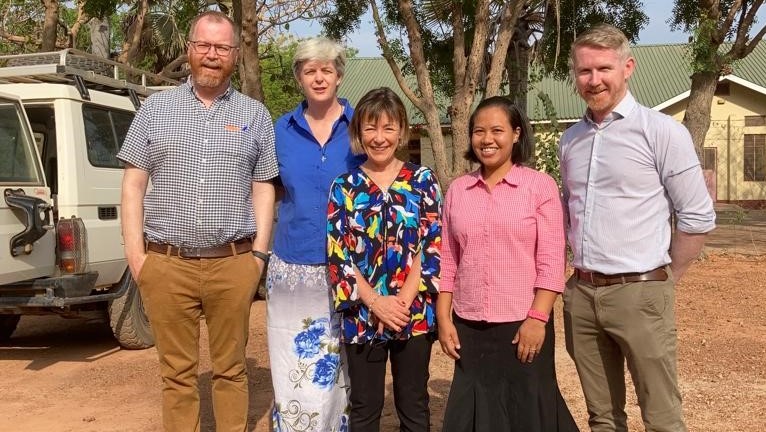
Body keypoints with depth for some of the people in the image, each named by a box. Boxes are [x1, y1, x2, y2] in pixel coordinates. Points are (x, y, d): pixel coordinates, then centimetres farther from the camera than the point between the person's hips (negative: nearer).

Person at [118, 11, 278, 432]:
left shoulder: (255, 115, 8)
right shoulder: (155, 108, 8)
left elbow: (263, 189, 7)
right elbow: (134, 183, 6)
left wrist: (259, 252, -1)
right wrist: (135, 251, -2)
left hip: (233, 263, 0)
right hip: (166, 263, 0)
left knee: (231, 368, 11)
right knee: (177, 370, 10)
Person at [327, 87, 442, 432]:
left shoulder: (423, 180, 1)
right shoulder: (344, 186, 2)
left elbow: (432, 246, -4)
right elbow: (337, 254, -3)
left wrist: (403, 301, -13)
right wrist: (375, 302, -13)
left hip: (414, 312, 0)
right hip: (362, 314, 1)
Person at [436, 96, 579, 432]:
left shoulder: (540, 185, -4)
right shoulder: (457, 190, 6)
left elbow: (551, 260, -7)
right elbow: (448, 260, 8)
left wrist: (537, 318, -13)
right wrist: (443, 318, 4)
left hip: (523, 324, -3)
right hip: (469, 327, 3)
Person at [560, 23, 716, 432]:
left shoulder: (661, 131, -8)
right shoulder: (570, 140, 9)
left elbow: (698, 217, -6)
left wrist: (666, 278, 0)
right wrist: (585, 265, 15)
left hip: (639, 294, -5)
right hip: (581, 294, 5)